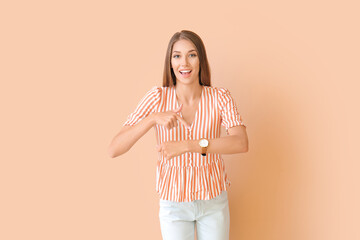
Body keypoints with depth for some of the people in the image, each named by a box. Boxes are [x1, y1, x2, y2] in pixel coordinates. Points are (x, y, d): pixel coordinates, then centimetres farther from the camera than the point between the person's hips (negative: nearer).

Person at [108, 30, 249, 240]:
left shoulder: (219, 97, -11)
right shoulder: (158, 98, -12)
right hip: (173, 204, 0)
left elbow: (241, 143, -26)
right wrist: (153, 118, -33)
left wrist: (185, 146, -35)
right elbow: (114, 150, -18)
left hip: (214, 201, 1)